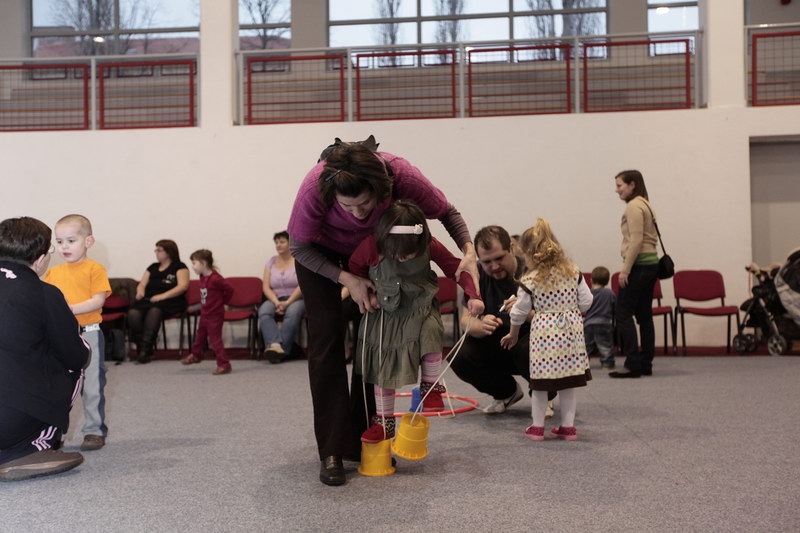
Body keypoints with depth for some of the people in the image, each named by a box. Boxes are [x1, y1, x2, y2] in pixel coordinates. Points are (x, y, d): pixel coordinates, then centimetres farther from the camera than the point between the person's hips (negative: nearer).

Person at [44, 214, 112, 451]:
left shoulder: (94, 268, -4)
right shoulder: (53, 273, 12)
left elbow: (98, 301, -12)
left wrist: (71, 308, -23)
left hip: (89, 334, -5)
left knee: (92, 386, 1)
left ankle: (95, 431, 12)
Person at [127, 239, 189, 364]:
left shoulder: (179, 267, 8)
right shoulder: (153, 267, 26)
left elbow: (183, 286, -6)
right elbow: (142, 284, 25)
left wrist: (162, 296, -17)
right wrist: (140, 291, -1)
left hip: (170, 302, -5)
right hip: (148, 300, 5)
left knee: (154, 311, -38)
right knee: (133, 313, -29)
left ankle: (145, 350, -35)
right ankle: (141, 348, -25)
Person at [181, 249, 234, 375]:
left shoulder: (215, 278, -24)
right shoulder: (203, 277, 3)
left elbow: (230, 289, -20)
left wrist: (222, 301, -6)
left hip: (215, 315, -9)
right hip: (204, 313, 9)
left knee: (215, 339, -7)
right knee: (200, 335, 27)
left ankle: (224, 364, 0)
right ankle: (196, 355, 49)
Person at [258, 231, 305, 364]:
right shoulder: (271, 262, 13)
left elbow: (302, 286, -10)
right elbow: (266, 287, 4)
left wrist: (288, 302, -19)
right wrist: (277, 302, -14)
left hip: (295, 299, -3)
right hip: (275, 299, 3)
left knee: (292, 313, -37)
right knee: (263, 312, -30)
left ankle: (282, 349, -35)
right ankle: (275, 345, -45)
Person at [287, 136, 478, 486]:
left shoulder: (401, 175, -36)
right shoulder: (315, 187, -40)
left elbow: (446, 212, -17)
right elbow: (298, 247, -23)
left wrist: (469, 250, -34)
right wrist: (347, 279, -32)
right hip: (320, 252, -2)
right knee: (326, 340, -12)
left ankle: (363, 442, 13)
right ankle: (332, 452, -7)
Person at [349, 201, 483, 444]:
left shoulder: (430, 246, -20)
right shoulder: (371, 246, -23)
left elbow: (455, 267, -10)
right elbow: (354, 267, -3)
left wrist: (472, 296, -21)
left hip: (421, 308, 0)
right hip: (385, 314, 0)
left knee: (430, 332, -30)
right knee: (383, 369, 4)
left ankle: (431, 387, -4)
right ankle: (384, 421, 21)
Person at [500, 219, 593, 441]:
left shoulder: (529, 280, -7)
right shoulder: (573, 272, 1)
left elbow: (519, 312, 2)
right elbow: (586, 301, 3)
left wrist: (513, 334, 18)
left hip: (544, 333, -3)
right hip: (571, 330, 3)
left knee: (540, 383, 8)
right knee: (568, 384, 12)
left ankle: (537, 426, 15)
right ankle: (568, 426, 19)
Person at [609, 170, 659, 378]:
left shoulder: (634, 206, -10)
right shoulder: (645, 205, 19)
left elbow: (636, 240, -18)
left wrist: (625, 269, -17)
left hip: (639, 265, -10)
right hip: (651, 263, 10)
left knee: (623, 313, -8)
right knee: (644, 315, 10)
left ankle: (633, 364, -9)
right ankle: (646, 364, 13)